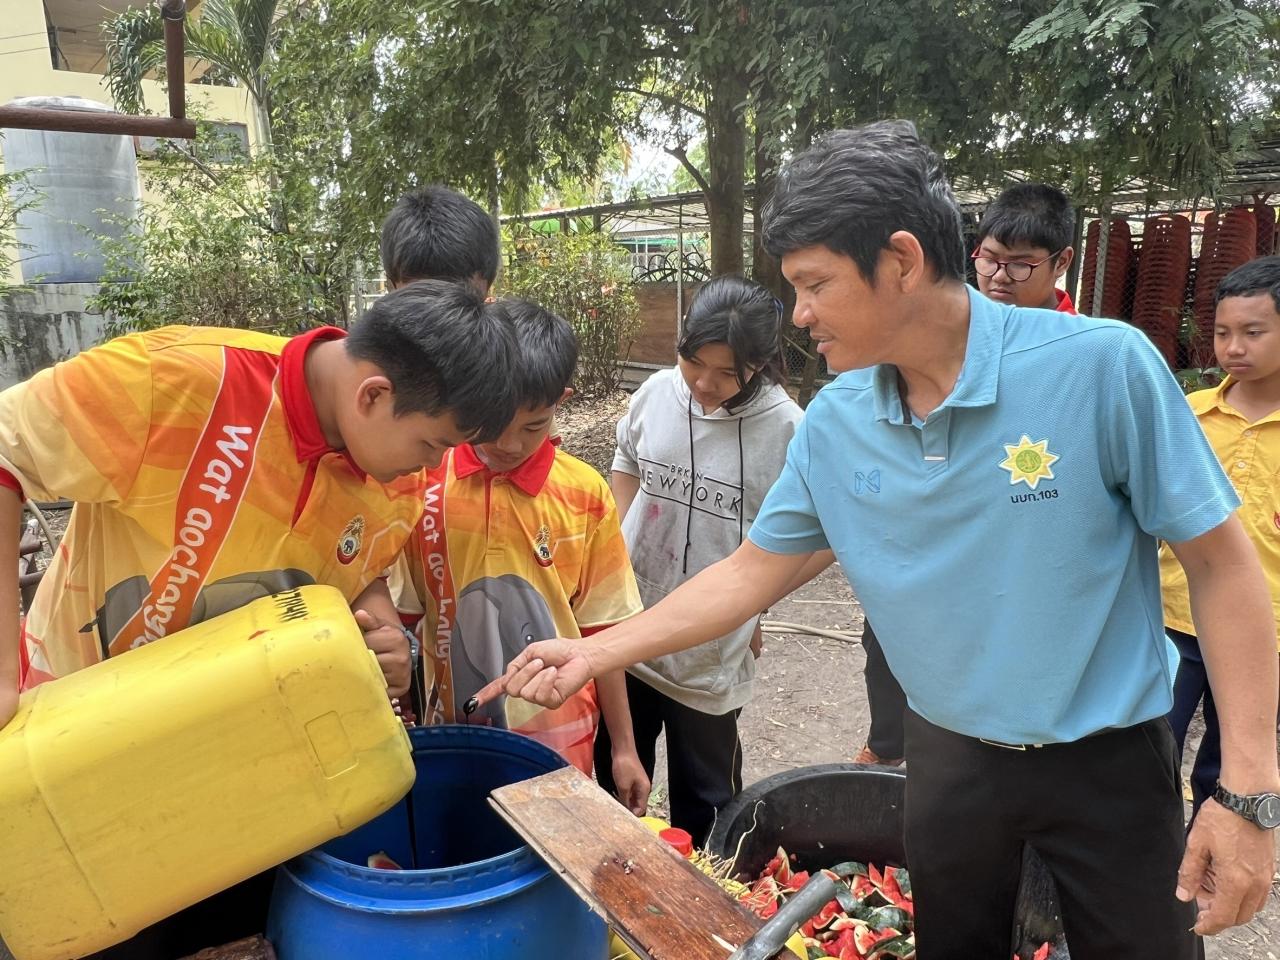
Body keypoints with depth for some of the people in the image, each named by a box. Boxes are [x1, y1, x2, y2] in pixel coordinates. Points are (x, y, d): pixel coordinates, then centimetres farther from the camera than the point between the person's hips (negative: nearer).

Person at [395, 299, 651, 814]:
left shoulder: (584, 493, -8)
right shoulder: (422, 482, -9)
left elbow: (599, 629, -1)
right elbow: (396, 616, 0)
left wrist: (623, 748, 5)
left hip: (557, 738, 0)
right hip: (450, 737, 1)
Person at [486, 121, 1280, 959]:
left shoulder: (1101, 364, -20)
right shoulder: (832, 424, -8)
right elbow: (753, 572, 0)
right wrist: (597, 652, -3)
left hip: (1109, 758, -3)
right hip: (950, 756, 3)